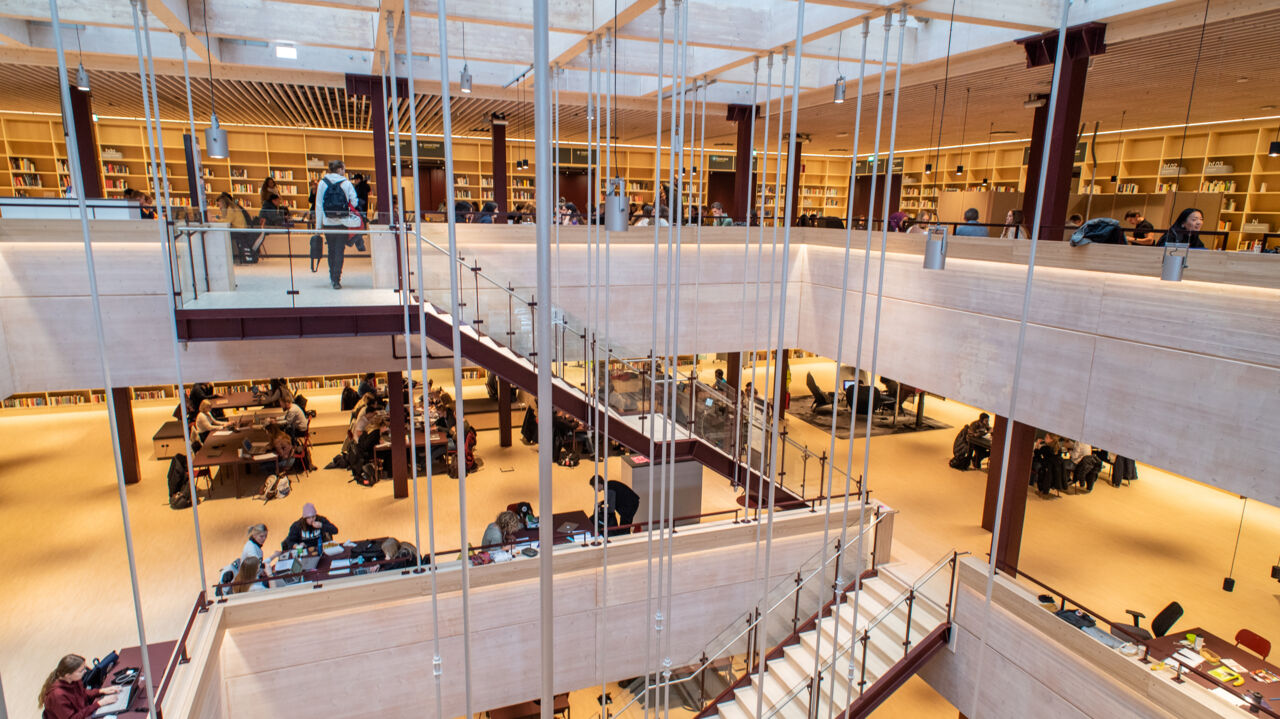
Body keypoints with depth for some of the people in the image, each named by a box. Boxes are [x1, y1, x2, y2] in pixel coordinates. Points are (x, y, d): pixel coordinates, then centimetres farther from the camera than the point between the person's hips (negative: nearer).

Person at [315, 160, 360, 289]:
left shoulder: (322, 183, 3)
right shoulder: (346, 183, -2)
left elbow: (319, 205, 2)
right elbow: (354, 202, -6)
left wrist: (318, 225, 4)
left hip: (328, 223, 2)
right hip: (343, 223, -2)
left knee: (332, 250, 16)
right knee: (340, 251, -1)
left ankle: (332, 277, 24)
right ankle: (336, 280, -6)